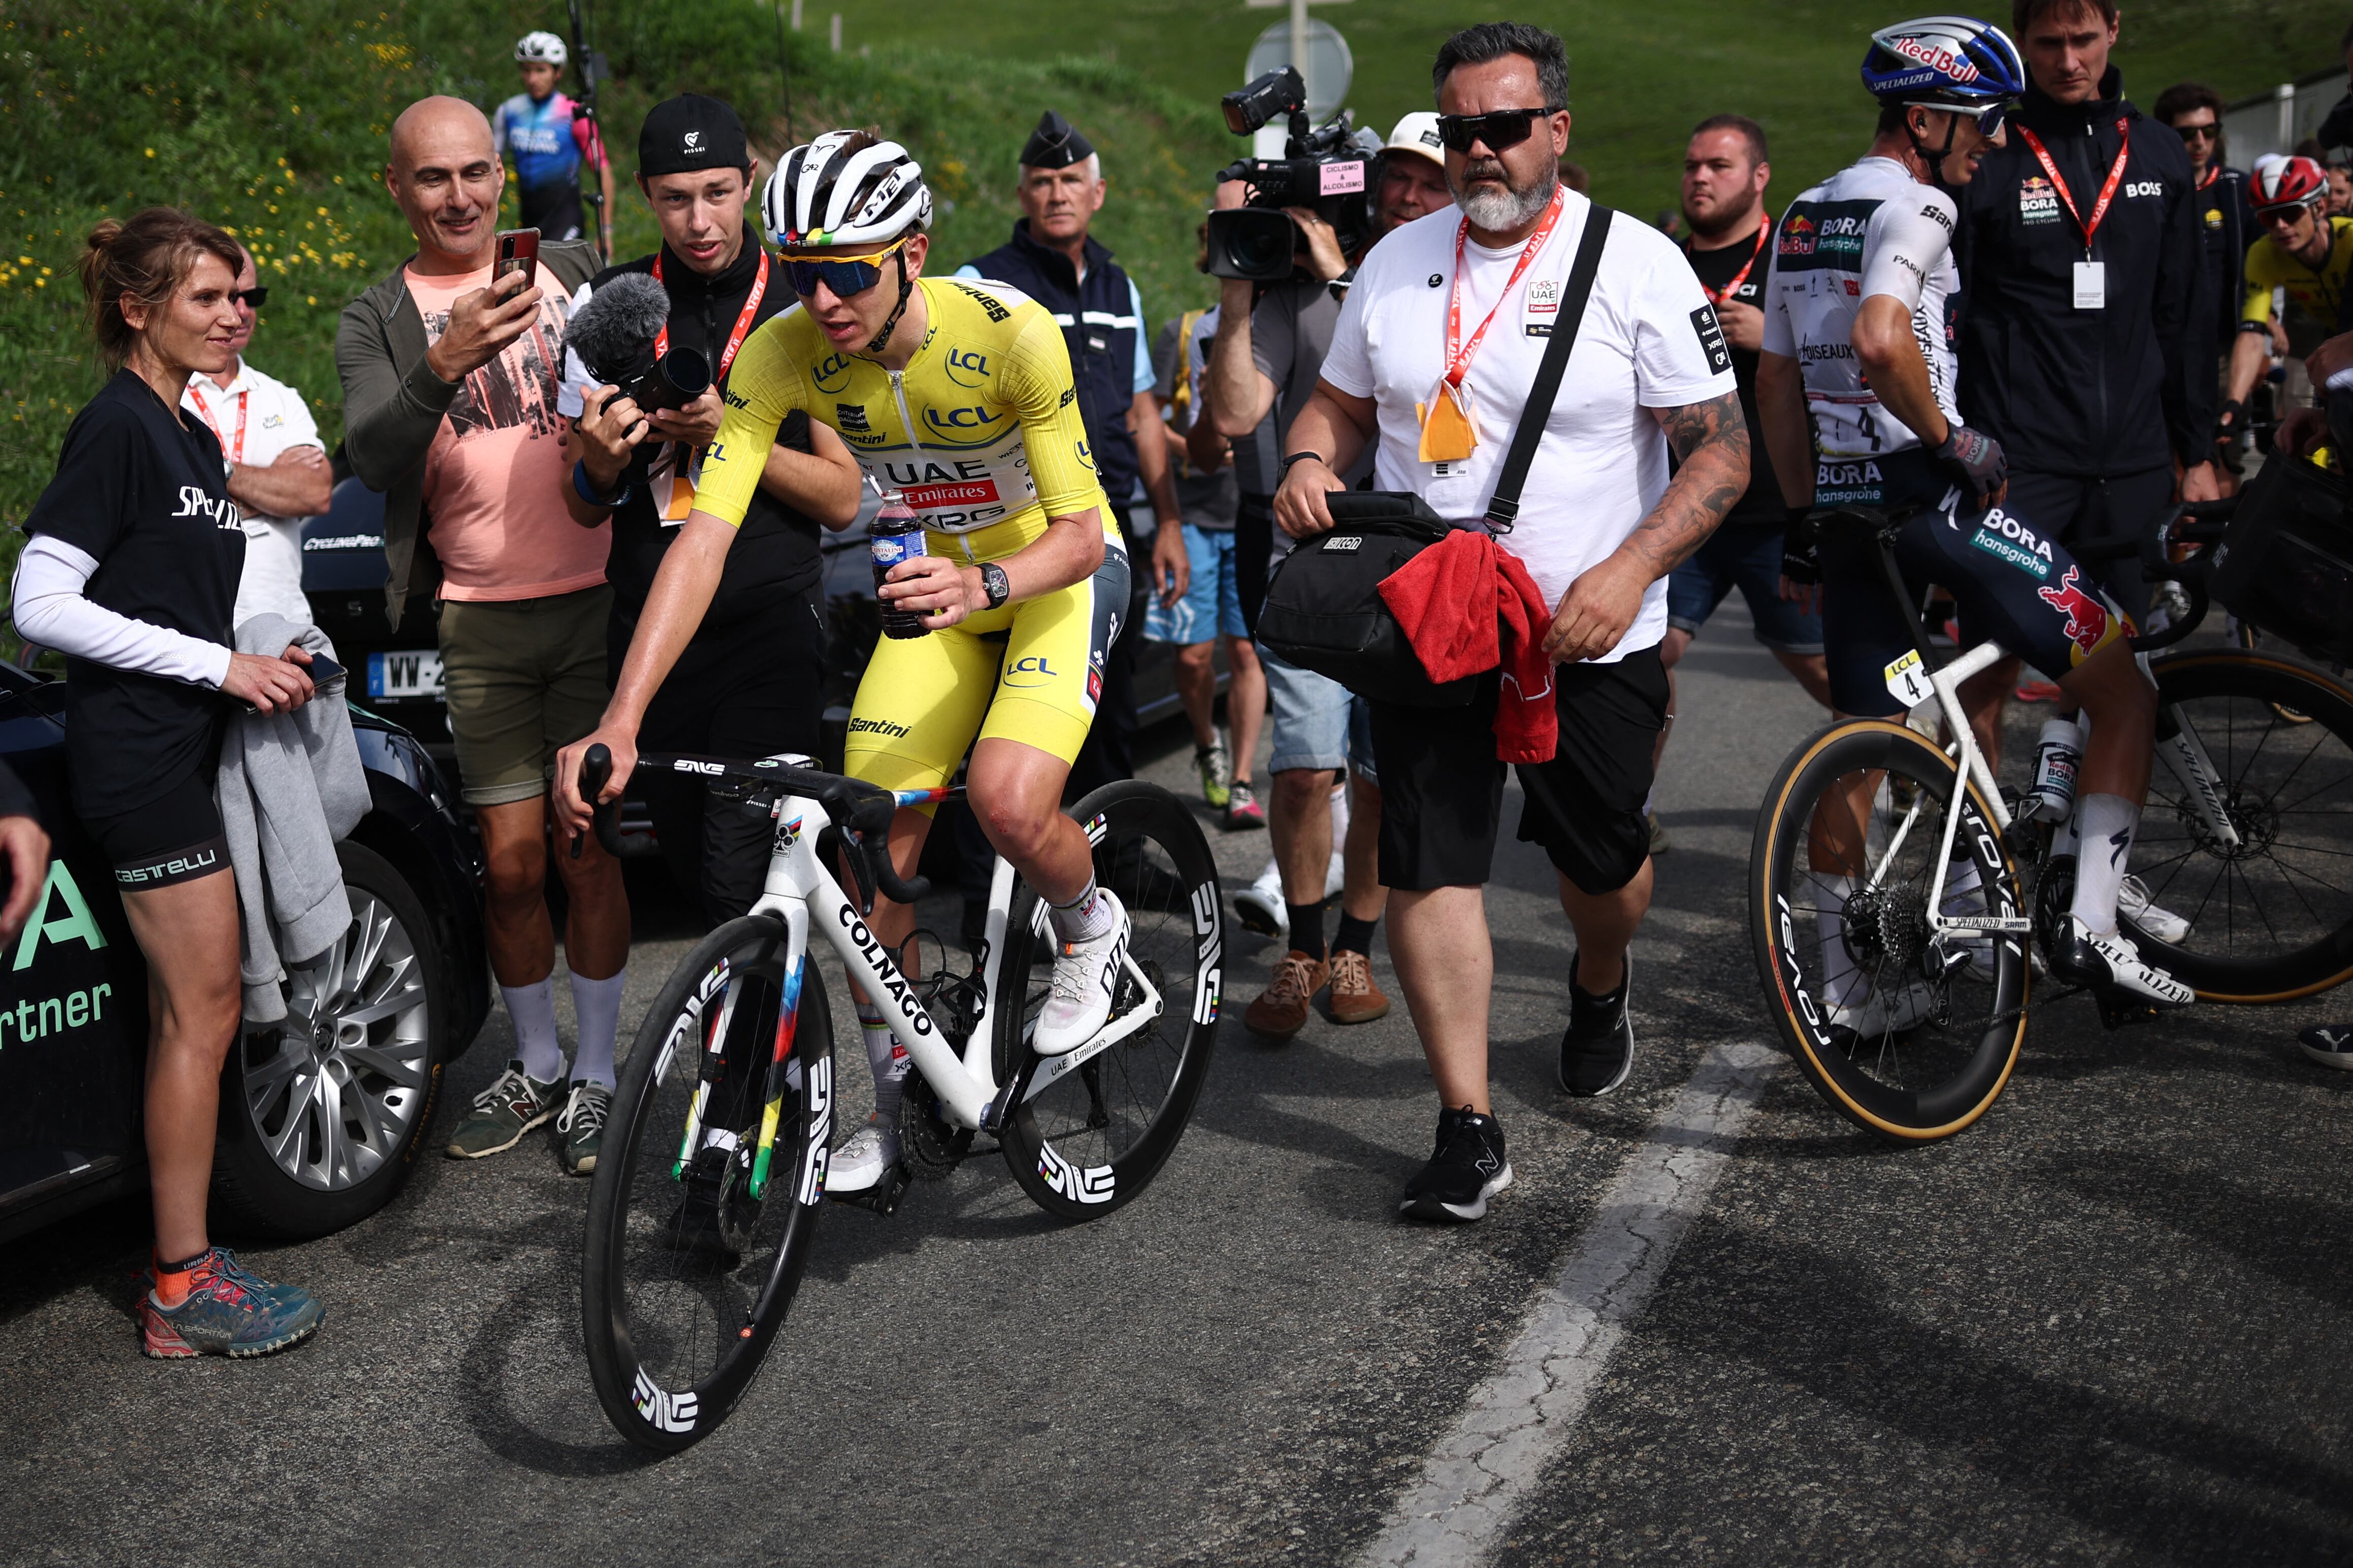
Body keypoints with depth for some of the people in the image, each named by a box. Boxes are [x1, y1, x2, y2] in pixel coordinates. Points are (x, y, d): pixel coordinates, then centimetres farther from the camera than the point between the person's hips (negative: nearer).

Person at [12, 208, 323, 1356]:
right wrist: (222, 665, -16)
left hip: (182, 746, 9)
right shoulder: (117, 425, -11)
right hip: (137, 751, -9)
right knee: (203, 1011, -7)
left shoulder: (193, 436, 16)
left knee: (187, 1012, 10)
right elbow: (41, 603, -17)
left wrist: (264, 667, 7)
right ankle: (184, 1291, 0)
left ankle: (183, 1271, 17)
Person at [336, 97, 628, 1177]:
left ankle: (597, 1076, 15)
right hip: (482, 622, 0)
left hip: (598, 600, 0)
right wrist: (443, 365, -33)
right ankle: (535, 1065, 25)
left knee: (588, 852, 2)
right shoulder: (377, 324, 2)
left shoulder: (572, 267, 7)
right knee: (511, 862, 5)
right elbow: (373, 458, -16)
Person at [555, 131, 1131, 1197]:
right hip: (938, 581, 4)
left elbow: (1078, 534, -27)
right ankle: (892, 1101, 16)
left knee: (1010, 804, -28)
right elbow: (704, 535, -28)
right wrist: (621, 722, -37)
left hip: (1060, 571, -4)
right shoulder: (780, 356, -21)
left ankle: (1090, 930, 8)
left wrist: (987, 585, -49)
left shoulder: (1010, 334, -30)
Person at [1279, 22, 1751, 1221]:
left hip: (1591, 637, -2)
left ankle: (1601, 986, 48)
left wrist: (1626, 574, -21)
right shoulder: (1398, 261, 6)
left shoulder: (1635, 264, -7)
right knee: (1427, 868, -6)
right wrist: (1308, 461, -7)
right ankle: (1468, 1131, 2)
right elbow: (1341, 404, 18)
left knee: (1601, 864, 12)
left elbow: (1722, 449, -9)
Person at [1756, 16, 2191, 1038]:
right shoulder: (1916, 204, -10)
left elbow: (1775, 384, 18)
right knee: (2125, 690, 3)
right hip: (1932, 494, -8)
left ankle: (1847, 989, 17)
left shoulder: (1802, 218, 16)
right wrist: (1955, 440, -16)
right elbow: (1880, 341, -28)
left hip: (1843, 504, 8)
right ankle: (2091, 929, -3)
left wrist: (1808, 513, 21)